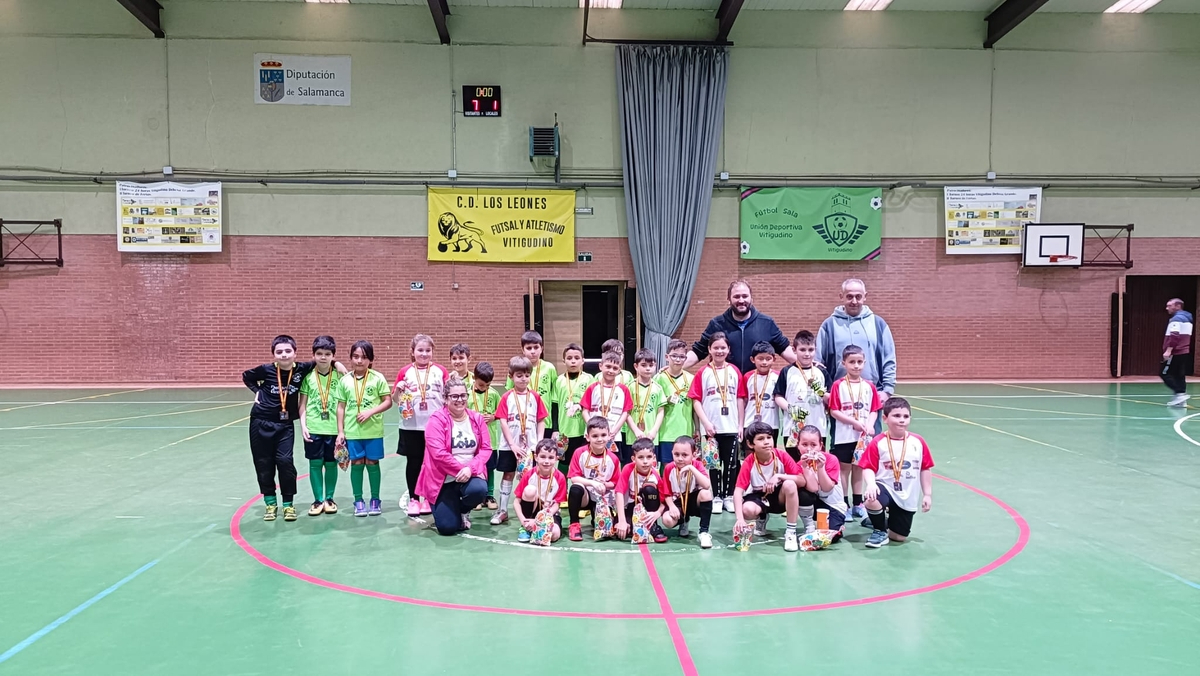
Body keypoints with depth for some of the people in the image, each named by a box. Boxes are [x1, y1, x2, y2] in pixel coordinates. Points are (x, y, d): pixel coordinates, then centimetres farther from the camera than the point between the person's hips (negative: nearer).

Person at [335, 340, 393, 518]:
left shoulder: (378, 378, -4)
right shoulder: (345, 380, 2)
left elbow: (388, 401, -3)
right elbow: (341, 407, 5)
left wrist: (370, 411, -17)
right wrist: (340, 432, 2)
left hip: (373, 430, -1)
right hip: (352, 431, 1)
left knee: (372, 463, 6)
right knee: (356, 464, 7)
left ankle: (375, 500, 18)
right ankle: (358, 501, 17)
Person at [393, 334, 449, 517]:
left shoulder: (441, 371, 2)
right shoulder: (405, 371, 3)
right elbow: (396, 399, 6)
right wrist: (398, 389, -14)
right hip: (411, 426, 0)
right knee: (413, 462, 8)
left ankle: (429, 498, 21)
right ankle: (413, 499, 19)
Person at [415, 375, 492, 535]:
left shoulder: (477, 419, 3)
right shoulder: (437, 420, -10)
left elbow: (486, 448, -2)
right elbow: (438, 453, -18)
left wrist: (470, 468, -18)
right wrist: (461, 469, -17)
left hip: (470, 475, 3)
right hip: (444, 479, -3)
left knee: (479, 490, -33)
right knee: (447, 527, -14)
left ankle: (462, 511, 6)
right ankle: (446, 510, 27)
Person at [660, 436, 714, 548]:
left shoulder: (697, 465, -14)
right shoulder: (669, 468, -10)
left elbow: (707, 485, -33)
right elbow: (667, 494, -2)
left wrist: (691, 468, -36)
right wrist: (672, 506, -21)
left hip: (694, 501, -1)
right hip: (678, 502, 2)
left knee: (706, 493, -35)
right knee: (667, 520, -28)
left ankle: (704, 531, -21)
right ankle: (684, 521, 13)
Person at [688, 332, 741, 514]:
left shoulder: (734, 371, 4)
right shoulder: (703, 373, -1)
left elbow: (740, 399, 6)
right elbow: (696, 400, -3)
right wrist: (706, 422, -11)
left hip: (731, 427, 2)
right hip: (711, 427, -1)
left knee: (731, 463, 8)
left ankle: (729, 496, 19)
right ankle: (716, 497, 16)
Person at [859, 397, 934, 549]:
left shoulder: (918, 442, -2)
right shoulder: (878, 443, -11)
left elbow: (926, 469, 7)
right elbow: (868, 468, -11)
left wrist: (927, 495, 6)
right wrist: (871, 484, -31)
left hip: (907, 497, 3)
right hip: (885, 488, -3)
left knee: (899, 537, 6)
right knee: (871, 500, -39)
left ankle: (889, 518, 43)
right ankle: (879, 531, -6)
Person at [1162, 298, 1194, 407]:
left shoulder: (1177, 319, -13)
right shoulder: (1187, 318, 18)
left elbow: (1174, 336, -24)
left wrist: (1168, 350, -27)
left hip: (1176, 353, -10)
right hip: (1184, 352, 10)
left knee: (1165, 374, -5)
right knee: (1179, 376, 10)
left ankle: (1180, 393, -14)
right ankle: (1181, 400, 9)